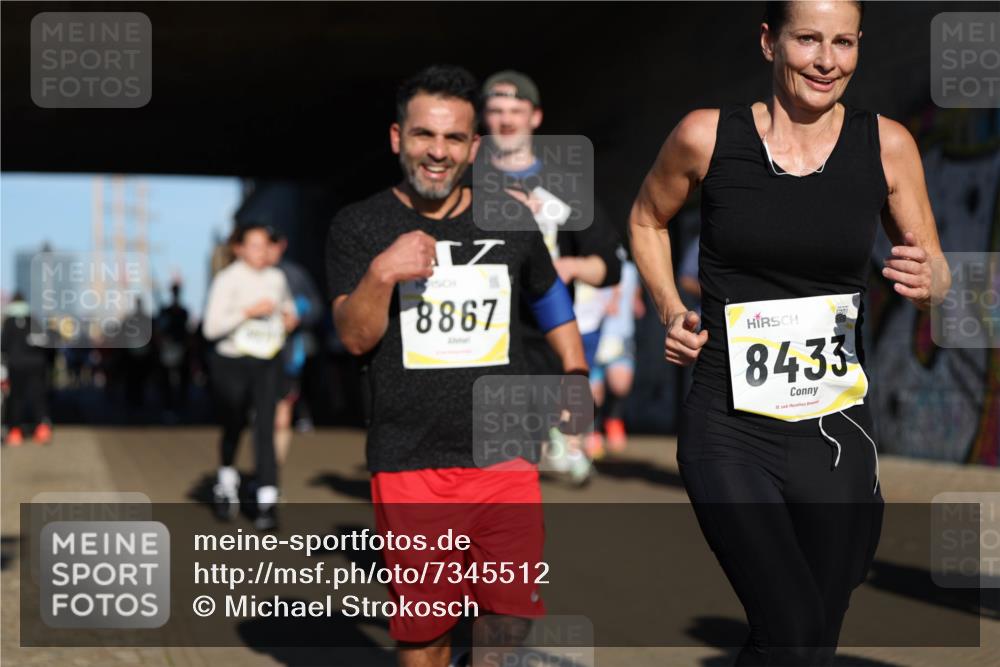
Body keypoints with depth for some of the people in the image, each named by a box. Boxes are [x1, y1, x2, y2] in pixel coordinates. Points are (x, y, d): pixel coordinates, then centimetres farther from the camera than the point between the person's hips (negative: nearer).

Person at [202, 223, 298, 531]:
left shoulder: (277, 278, 8)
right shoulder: (226, 279, -7)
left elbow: (287, 304, 30)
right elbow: (211, 327, -14)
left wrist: (290, 316, 7)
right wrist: (249, 311, -21)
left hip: (267, 363, 2)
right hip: (232, 363, -2)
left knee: (265, 428, -12)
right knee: (233, 427, 12)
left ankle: (267, 501, -16)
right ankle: (226, 485, 40)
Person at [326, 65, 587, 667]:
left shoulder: (510, 221, 8)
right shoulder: (360, 227, 1)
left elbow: (551, 299, 24)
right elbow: (355, 337, -8)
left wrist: (576, 376, 13)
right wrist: (381, 273, -25)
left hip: (505, 461, 2)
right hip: (408, 465, -2)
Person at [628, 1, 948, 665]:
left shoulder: (887, 144, 0)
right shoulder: (708, 136, -4)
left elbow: (936, 272, 11)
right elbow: (647, 219, 16)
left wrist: (927, 280, -12)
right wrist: (670, 308, 1)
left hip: (836, 430, 3)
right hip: (730, 428, -3)